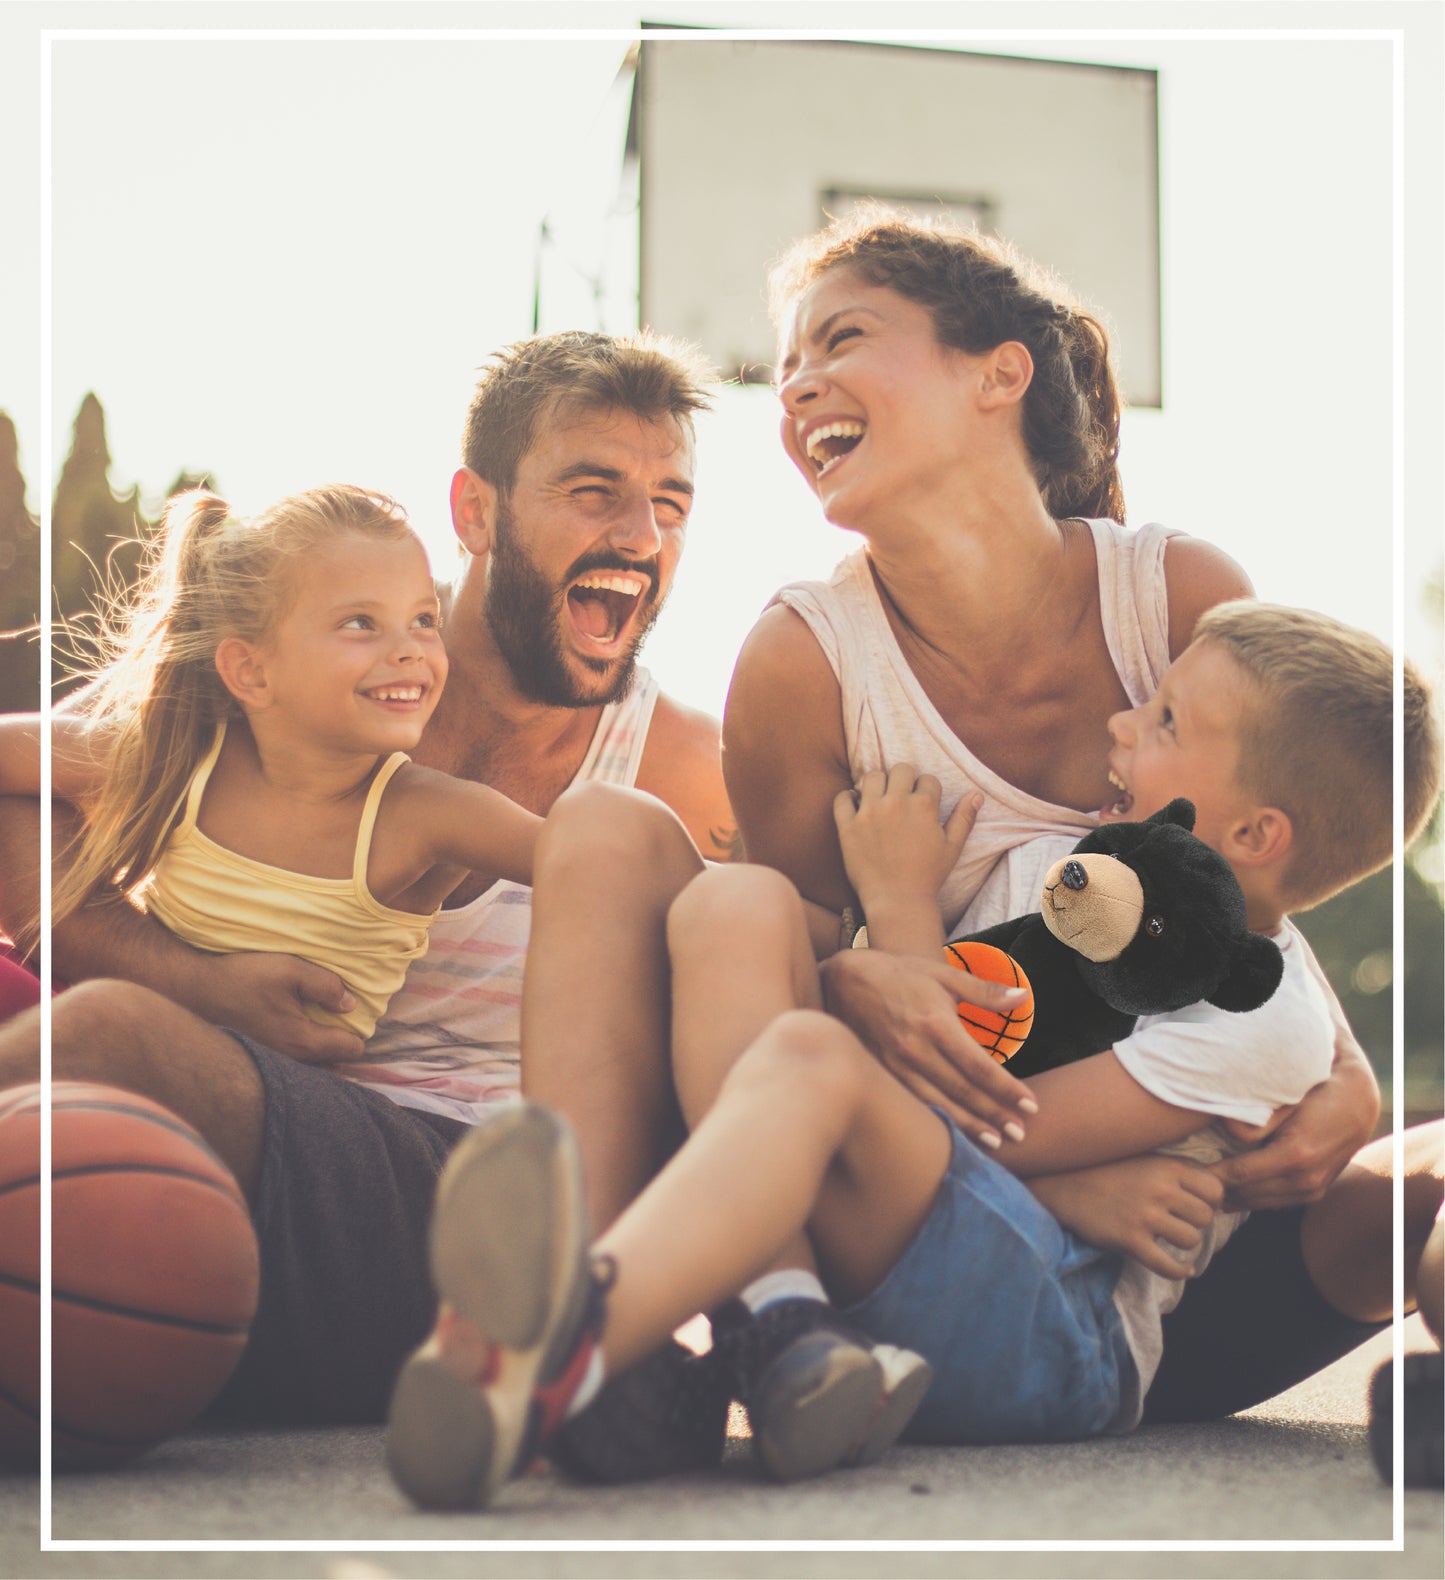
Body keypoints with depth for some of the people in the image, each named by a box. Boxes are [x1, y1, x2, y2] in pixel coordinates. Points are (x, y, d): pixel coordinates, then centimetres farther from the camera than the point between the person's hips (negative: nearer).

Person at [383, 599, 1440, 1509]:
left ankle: (559, 1356, -64)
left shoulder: (1264, 1019, -4)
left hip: (1063, 1328, -7)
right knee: (737, 904, -14)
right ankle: (786, 1328, -33)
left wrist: (906, 908, -4)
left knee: (811, 1060, -36)